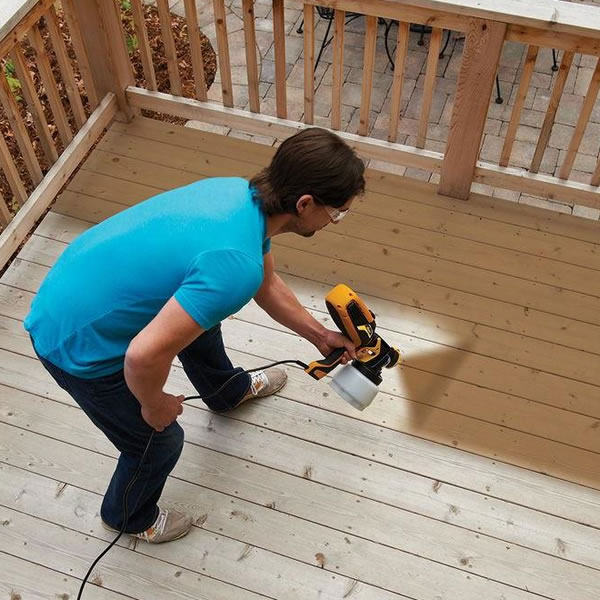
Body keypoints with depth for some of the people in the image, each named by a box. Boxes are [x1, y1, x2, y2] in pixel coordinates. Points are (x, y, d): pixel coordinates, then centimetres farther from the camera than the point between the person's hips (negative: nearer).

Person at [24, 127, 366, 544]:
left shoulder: (244, 194, -6)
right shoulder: (236, 266, -35)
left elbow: (268, 285, 12)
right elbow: (144, 356, -35)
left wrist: (319, 334, 20)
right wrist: (154, 406, -14)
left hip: (89, 285, 9)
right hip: (80, 343, -8)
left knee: (200, 319, 30)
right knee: (161, 441, 14)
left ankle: (228, 391, 63)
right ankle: (129, 516, 47)